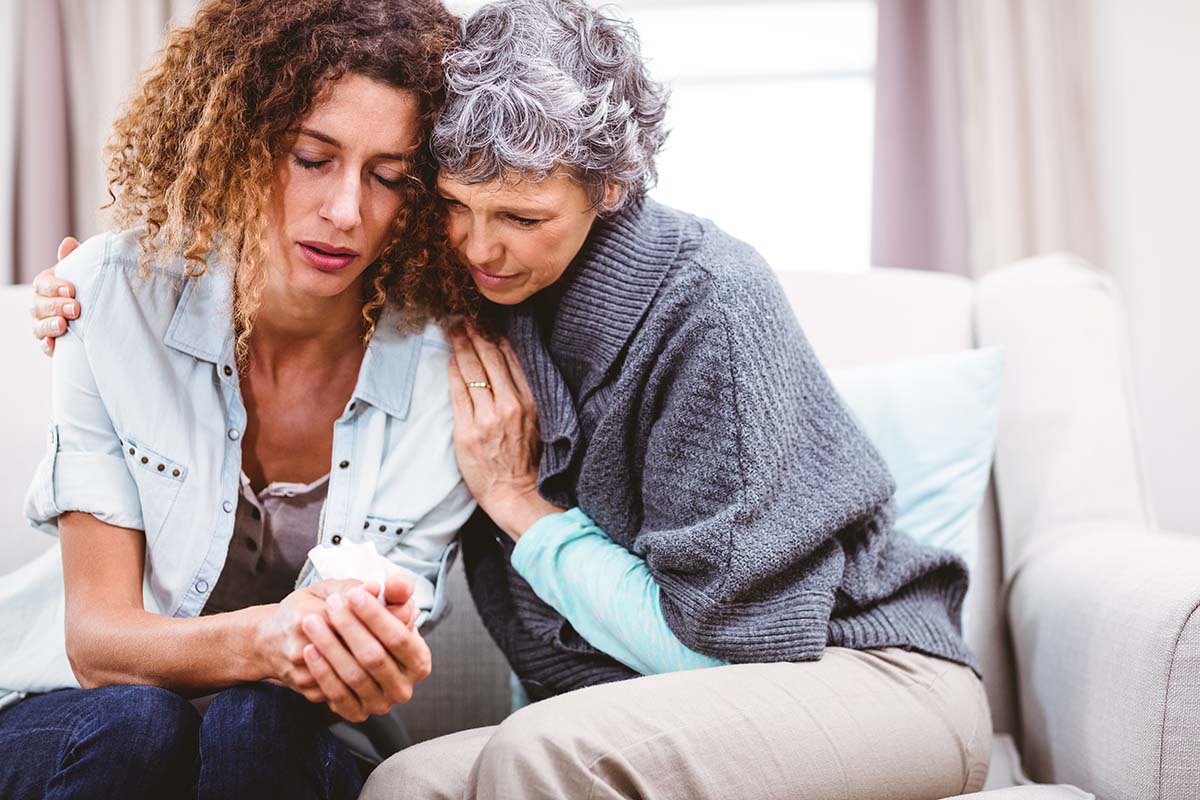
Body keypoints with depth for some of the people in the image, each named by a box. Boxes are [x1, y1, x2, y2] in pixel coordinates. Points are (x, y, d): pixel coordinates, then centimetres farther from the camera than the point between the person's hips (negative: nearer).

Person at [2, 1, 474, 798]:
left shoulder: (446, 378, -15)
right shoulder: (114, 292, -15)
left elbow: (376, 669, -11)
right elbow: (95, 635, -15)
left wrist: (375, 655, -37)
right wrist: (258, 639, -36)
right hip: (83, 711, 1)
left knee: (261, 724, -33)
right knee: (132, 724, -32)